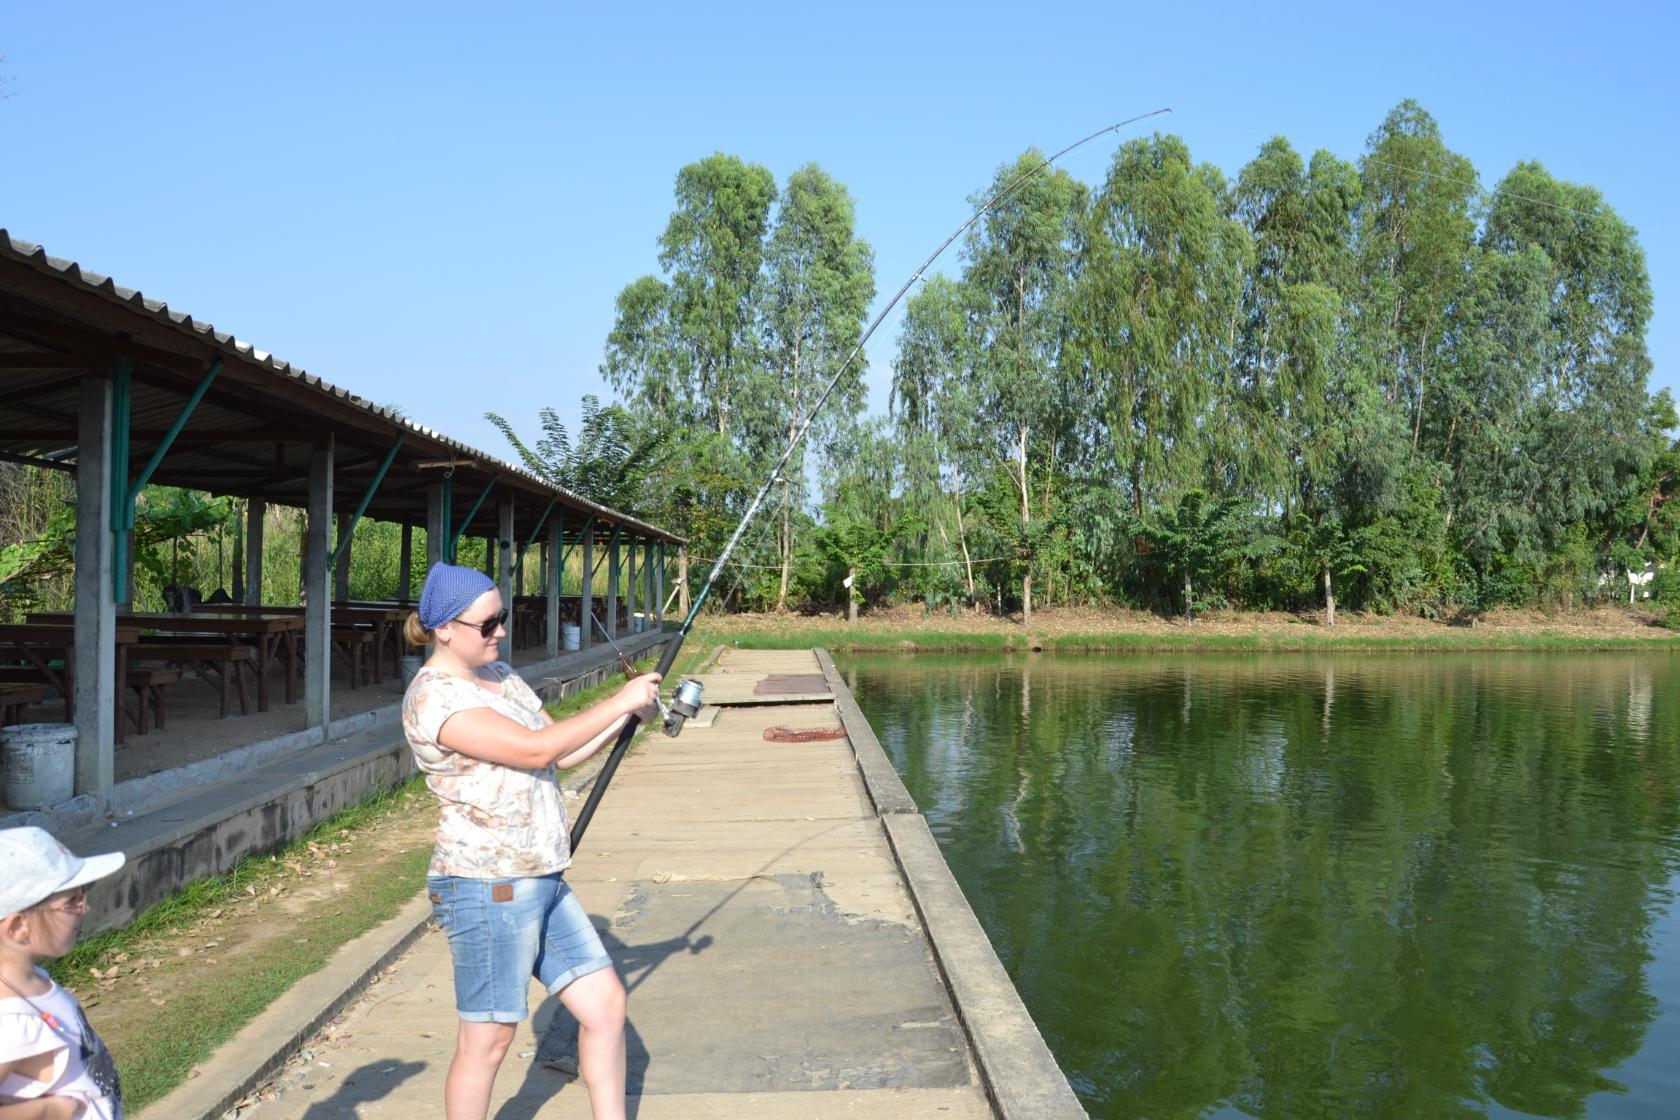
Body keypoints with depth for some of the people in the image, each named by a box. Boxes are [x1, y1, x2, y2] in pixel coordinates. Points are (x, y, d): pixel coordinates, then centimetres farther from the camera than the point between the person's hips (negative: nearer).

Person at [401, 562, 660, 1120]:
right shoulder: (433, 697, -16)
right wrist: (618, 701, -17)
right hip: (486, 889, -9)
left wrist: (631, 709, 1)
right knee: (487, 1038, 3)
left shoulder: (499, 675, 12)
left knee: (605, 1002, 10)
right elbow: (536, 749, -24)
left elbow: (564, 755, 14)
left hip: (539, 885, 9)